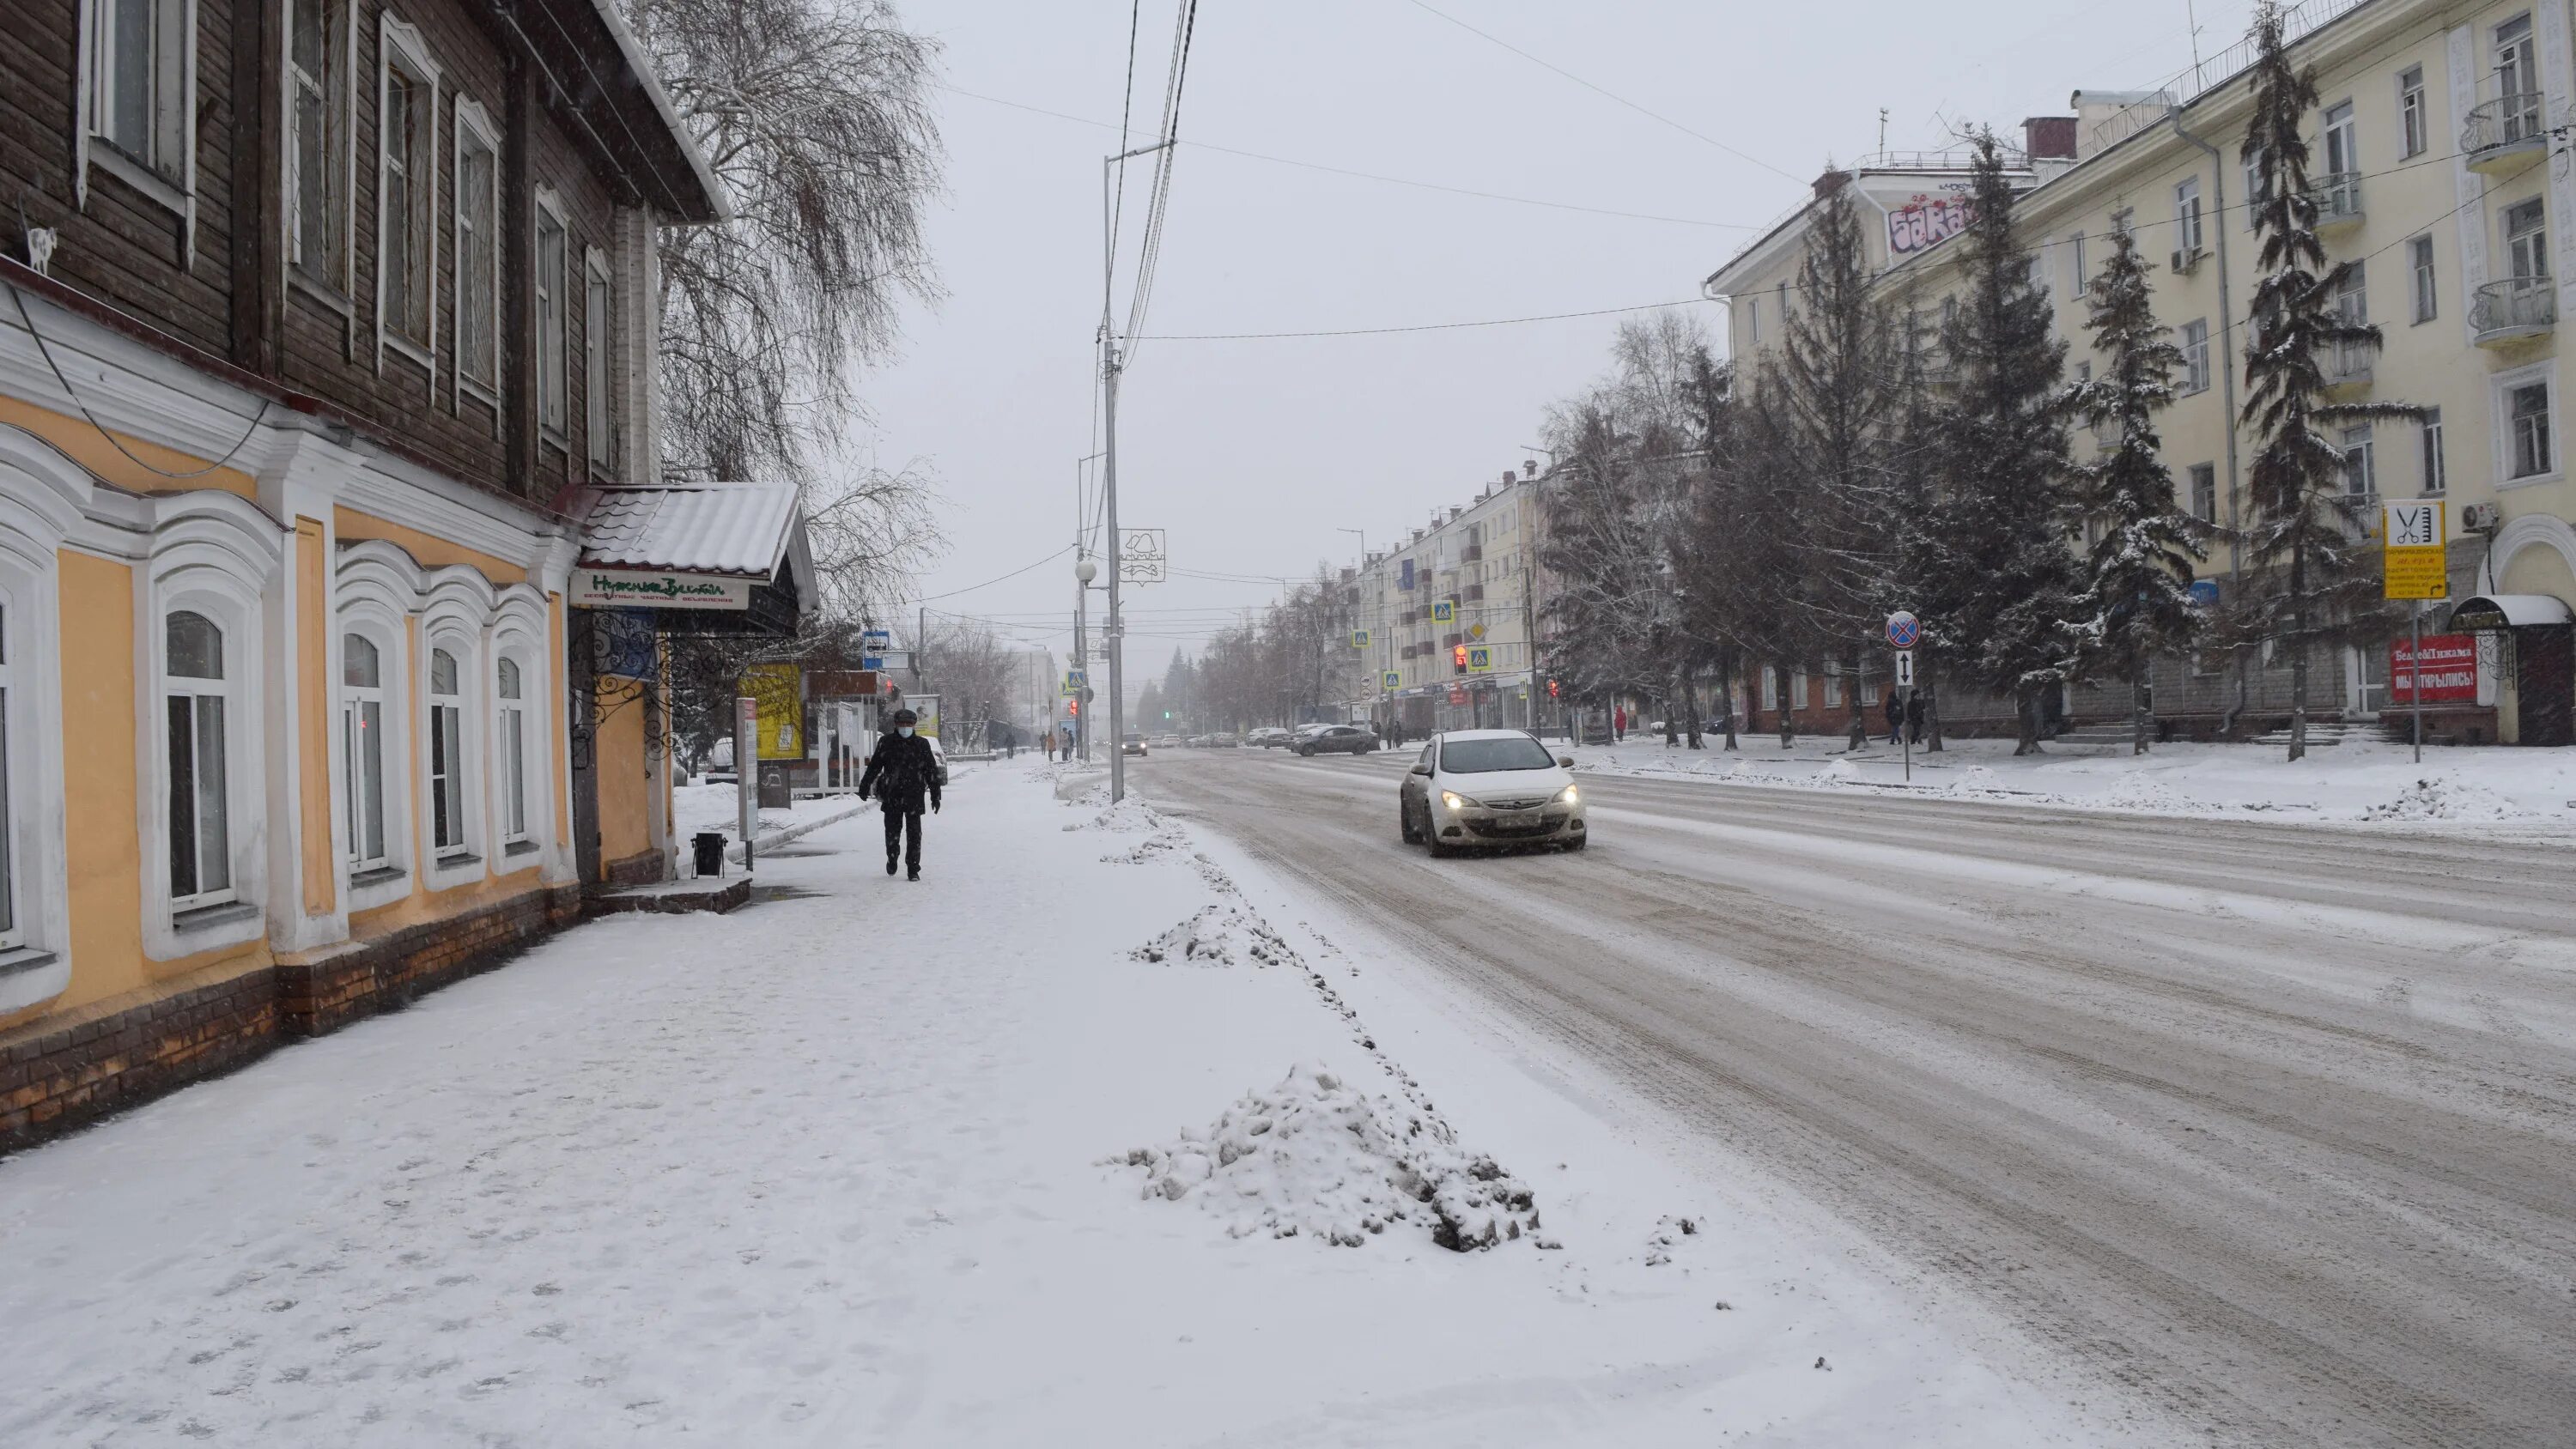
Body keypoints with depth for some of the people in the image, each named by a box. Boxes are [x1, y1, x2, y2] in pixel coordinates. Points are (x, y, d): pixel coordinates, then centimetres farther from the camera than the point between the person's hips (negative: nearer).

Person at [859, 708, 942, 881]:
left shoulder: (922, 744, 5)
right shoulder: (886, 742, 4)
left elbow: (932, 771, 8)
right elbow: (874, 765, 10)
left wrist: (935, 796, 7)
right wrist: (864, 786, 7)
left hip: (914, 796, 0)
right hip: (892, 796, 0)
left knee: (914, 833, -3)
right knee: (892, 831, 7)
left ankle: (913, 869, 2)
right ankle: (892, 859, 33)